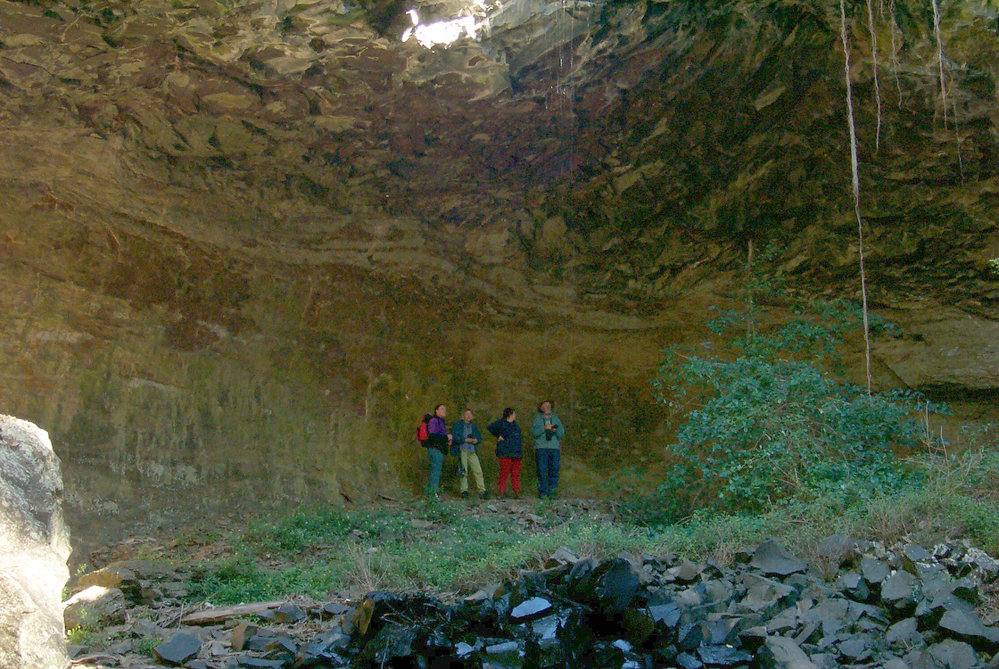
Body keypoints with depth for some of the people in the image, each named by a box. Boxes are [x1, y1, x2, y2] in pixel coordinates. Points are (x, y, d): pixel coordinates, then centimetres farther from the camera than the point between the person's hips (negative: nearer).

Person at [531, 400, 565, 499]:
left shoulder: (556, 419, 18)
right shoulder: (537, 419, 11)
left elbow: (562, 434, 12)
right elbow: (534, 432, -2)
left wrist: (555, 430, -9)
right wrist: (544, 428, -15)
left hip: (554, 447, 2)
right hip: (541, 447, -2)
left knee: (554, 470, -4)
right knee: (542, 471, -7)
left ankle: (552, 492, -1)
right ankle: (542, 491, 0)